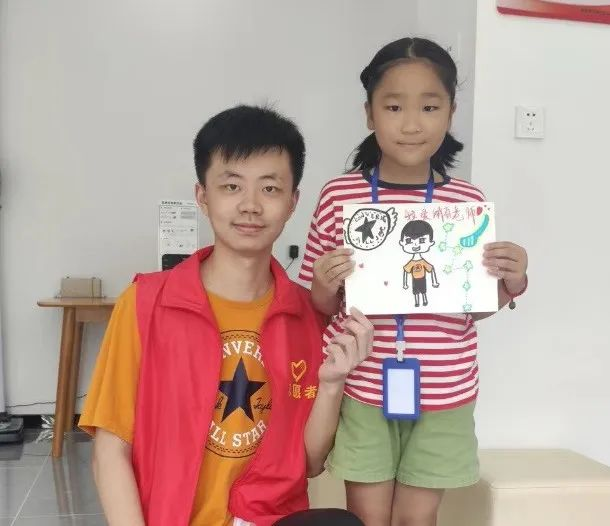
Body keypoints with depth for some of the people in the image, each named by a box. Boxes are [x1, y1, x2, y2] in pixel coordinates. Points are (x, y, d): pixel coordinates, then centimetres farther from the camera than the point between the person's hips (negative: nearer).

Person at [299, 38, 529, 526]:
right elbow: (320, 308, 2)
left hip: (443, 391, 1)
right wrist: (326, 285, -19)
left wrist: (511, 284, -12)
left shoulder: (469, 201, -3)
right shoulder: (339, 195, -6)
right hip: (361, 386, -1)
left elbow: (474, 307, 7)